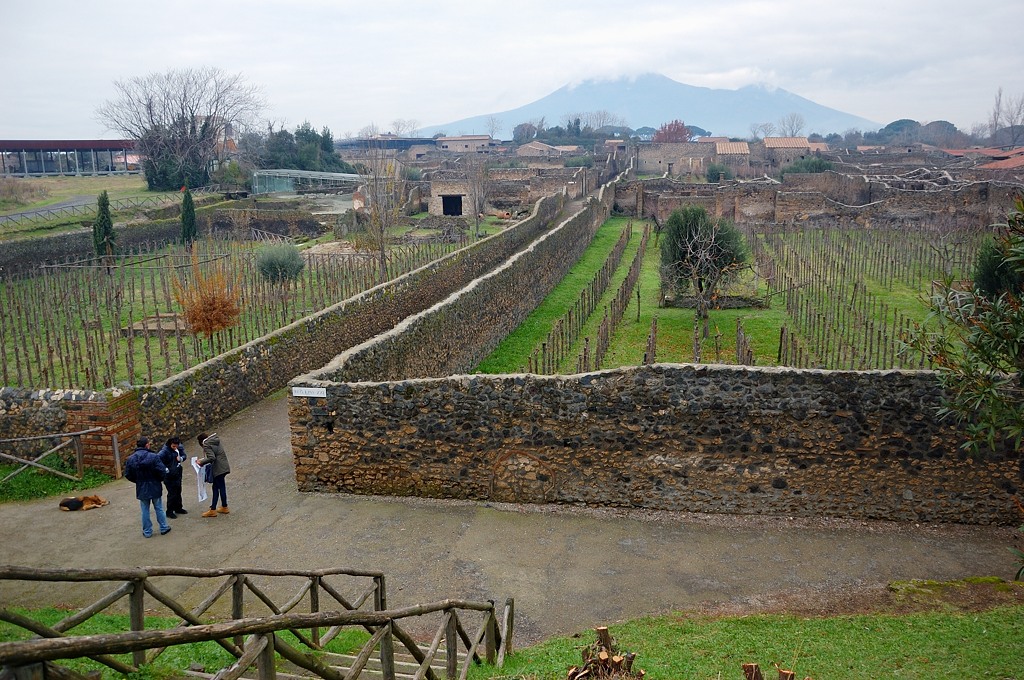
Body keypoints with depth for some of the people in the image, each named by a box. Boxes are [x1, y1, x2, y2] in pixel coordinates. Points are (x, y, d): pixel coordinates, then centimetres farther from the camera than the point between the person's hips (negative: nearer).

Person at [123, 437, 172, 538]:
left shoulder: (130, 459, -6)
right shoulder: (153, 457, -19)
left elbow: (128, 475, 0)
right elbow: (162, 472, -18)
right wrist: (159, 479, 4)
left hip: (141, 489, 2)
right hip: (155, 487, -2)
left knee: (145, 510, 14)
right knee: (159, 508, 14)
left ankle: (147, 531, 20)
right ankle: (163, 527, 23)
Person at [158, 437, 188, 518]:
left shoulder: (179, 448, -2)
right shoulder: (165, 451, -22)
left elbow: (184, 455, 11)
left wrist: (181, 458, -11)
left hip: (178, 474, 7)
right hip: (170, 476, -7)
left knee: (178, 491, 19)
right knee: (172, 493, -1)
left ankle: (178, 508, 35)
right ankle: (169, 511, 12)